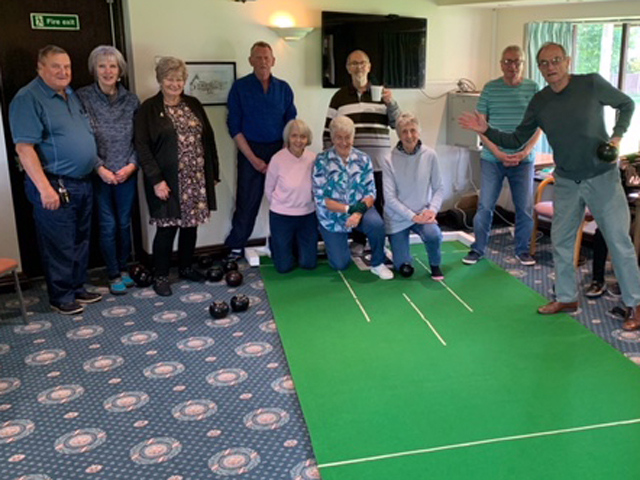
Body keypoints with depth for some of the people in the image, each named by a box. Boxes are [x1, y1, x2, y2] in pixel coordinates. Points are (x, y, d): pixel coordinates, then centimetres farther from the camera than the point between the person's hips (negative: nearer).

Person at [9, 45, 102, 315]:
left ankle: (77, 288, 30)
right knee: (59, 245, 1)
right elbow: (24, 148, -19)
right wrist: (45, 189, -23)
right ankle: (61, 298, 15)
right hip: (55, 186, -8)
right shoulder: (28, 99, -13)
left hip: (83, 183, 8)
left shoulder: (72, 95, 13)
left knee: (81, 241, 16)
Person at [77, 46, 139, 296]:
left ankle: (123, 269, 28)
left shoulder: (130, 99, 3)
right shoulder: (83, 97, -6)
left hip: (127, 173, 3)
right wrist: (100, 168, -14)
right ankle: (113, 275, 17)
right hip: (99, 174, -3)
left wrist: (131, 165, -8)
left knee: (124, 223, 11)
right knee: (108, 225, 4)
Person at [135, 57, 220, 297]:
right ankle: (160, 276, 13)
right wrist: (156, 179, -17)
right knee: (167, 227, -2)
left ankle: (186, 267, 29)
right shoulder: (148, 109, -4)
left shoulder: (193, 105, 11)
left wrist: (213, 172, 10)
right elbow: (142, 147, -10)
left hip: (196, 178, 5)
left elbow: (208, 139, 13)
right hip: (167, 180, -5)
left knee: (191, 224, 11)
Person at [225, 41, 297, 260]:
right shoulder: (240, 87, -1)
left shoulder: (283, 88, 6)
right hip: (251, 151, -2)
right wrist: (253, 158, -10)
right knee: (247, 201, 1)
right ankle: (236, 247, 12)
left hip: (280, 150, 2)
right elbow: (234, 127, -4)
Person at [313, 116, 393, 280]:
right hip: (332, 217, -1)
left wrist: (359, 212, -27)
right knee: (340, 264, -1)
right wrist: (349, 209, -24)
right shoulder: (322, 161, -13)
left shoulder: (363, 159, -5)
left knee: (376, 223, -32)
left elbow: (371, 193, -7)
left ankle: (377, 264, -7)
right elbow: (320, 198, -16)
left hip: (360, 209, 1)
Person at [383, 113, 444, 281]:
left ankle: (435, 265, 0)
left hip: (422, 213, 1)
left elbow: (438, 188, -2)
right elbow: (389, 198, -15)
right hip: (397, 218, -1)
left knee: (433, 234, -33)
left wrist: (432, 209, -18)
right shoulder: (390, 161, -15)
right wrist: (412, 216, -21)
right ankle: (398, 249, 36)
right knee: (404, 269, -2)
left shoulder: (429, 155, -9)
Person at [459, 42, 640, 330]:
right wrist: (486, 131, -9)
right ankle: (566, 298, 26)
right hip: (566, 182, 4)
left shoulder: (591, 84, -10)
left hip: (602, 178, -4)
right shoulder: (539, 102, 0)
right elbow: (516, 140, 4)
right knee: (561, 241, 9)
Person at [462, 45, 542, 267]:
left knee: (525, 207, 6)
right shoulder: (490, 88, -1)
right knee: (485, 206, 2)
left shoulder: (533, 88, 2)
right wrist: (498, 152, -12)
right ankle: (478, 248, 18)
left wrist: (525, 152, -10)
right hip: (492, 159, -1)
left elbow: (539, 125, 4)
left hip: (523, 160, 1)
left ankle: (522, 250, 24)